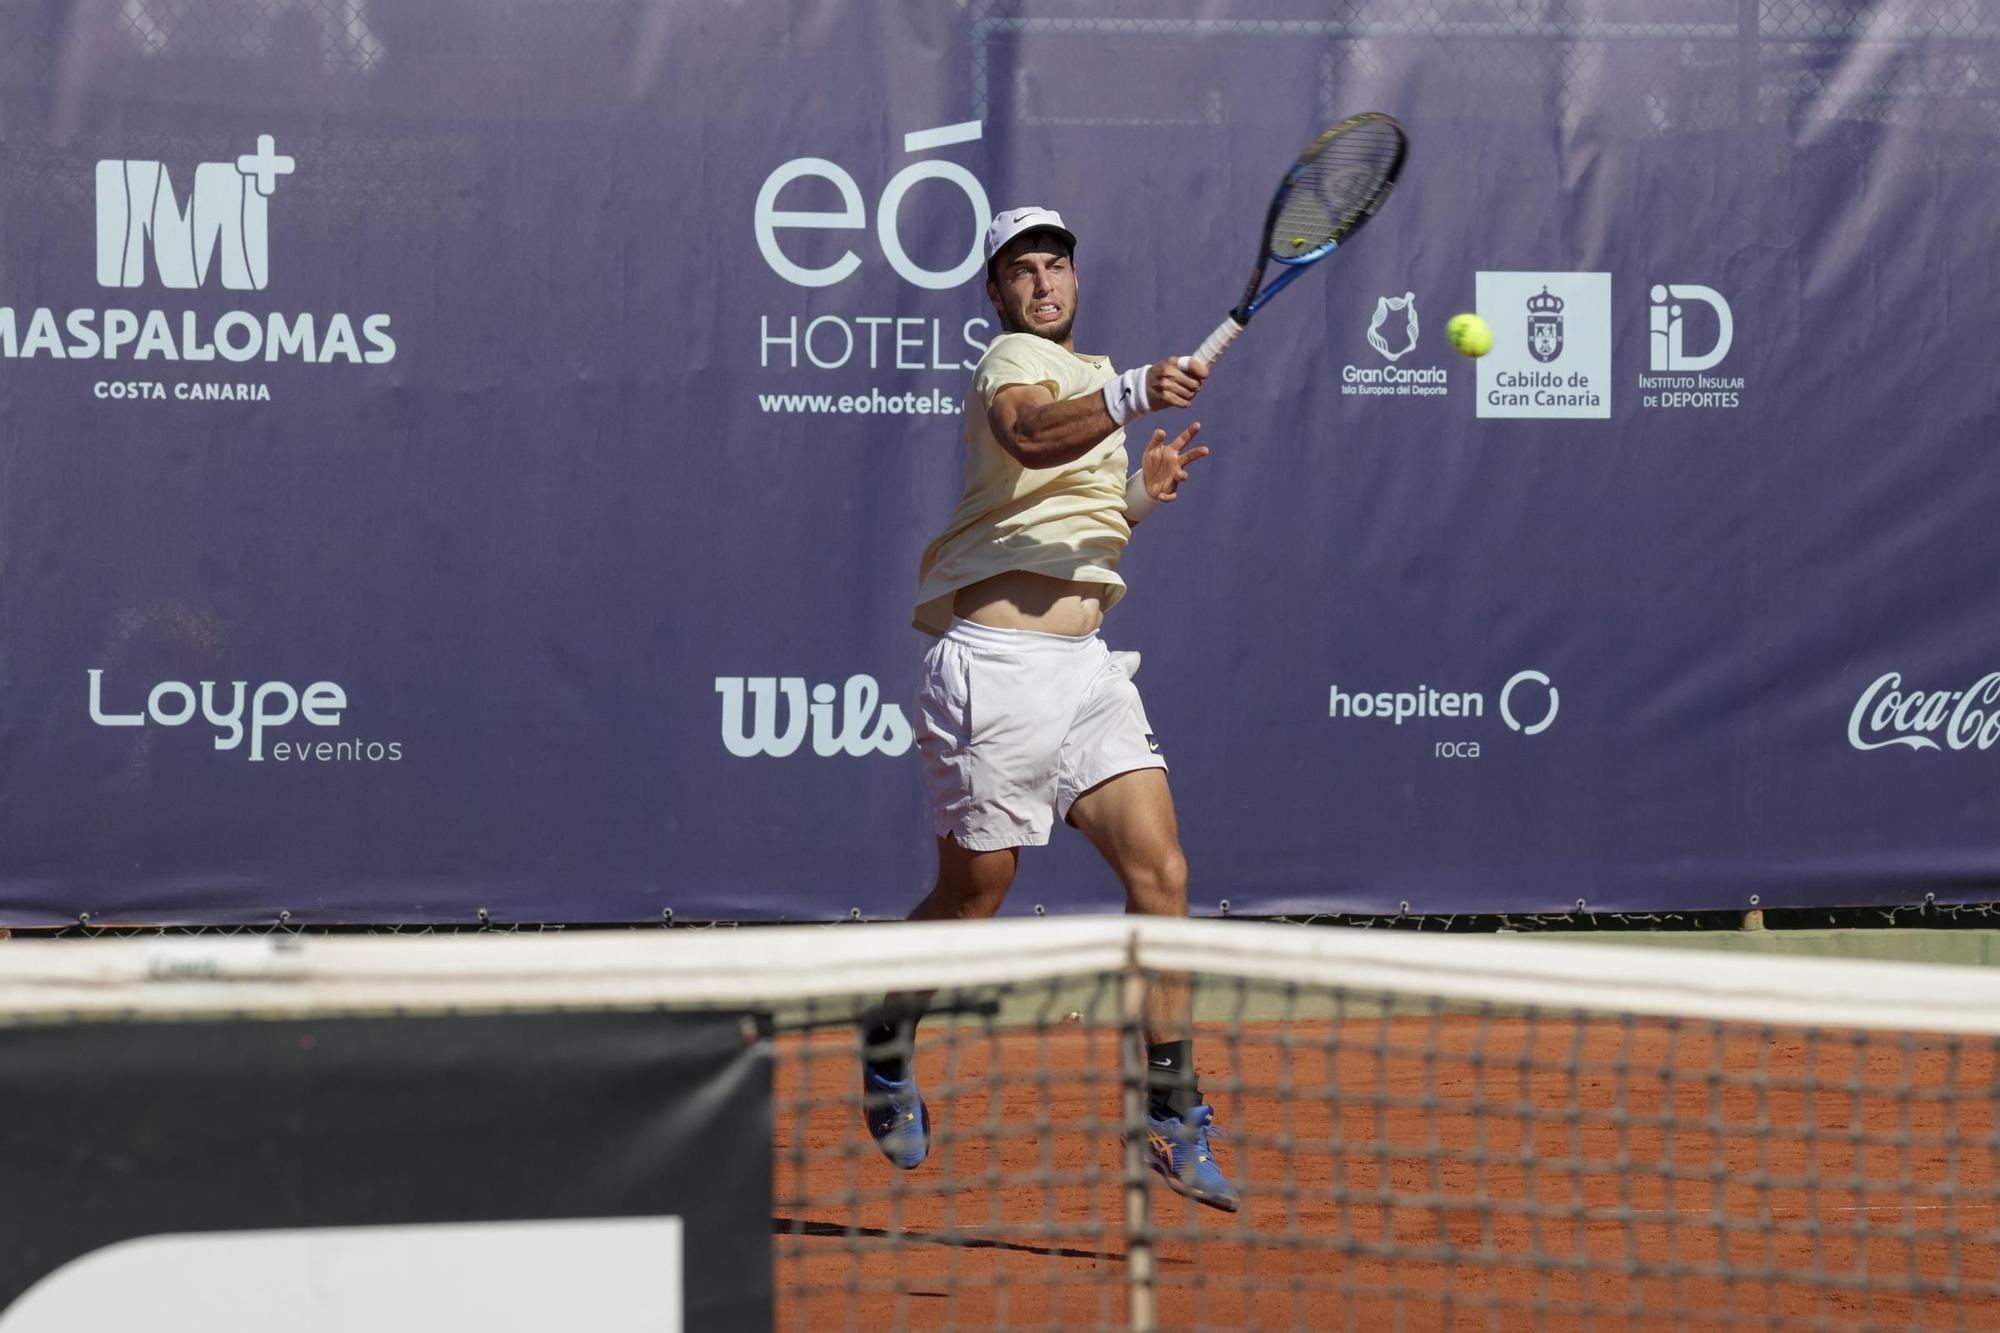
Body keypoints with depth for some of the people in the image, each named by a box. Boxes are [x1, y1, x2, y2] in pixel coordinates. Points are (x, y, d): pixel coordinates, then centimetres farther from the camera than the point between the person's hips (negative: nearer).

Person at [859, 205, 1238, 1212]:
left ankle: (1171, 1118, -5)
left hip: (1085, 669, 8)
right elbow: (1029, 433, -31)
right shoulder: (1016, 359, -5)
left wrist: (1142, 495, 12)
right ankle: (885, 1044, 31)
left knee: (1160, 872, -6)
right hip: (997, 666, -8)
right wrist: (1129, 396, -48)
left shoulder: (1088, 373, 23)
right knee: (974, 892, 2)